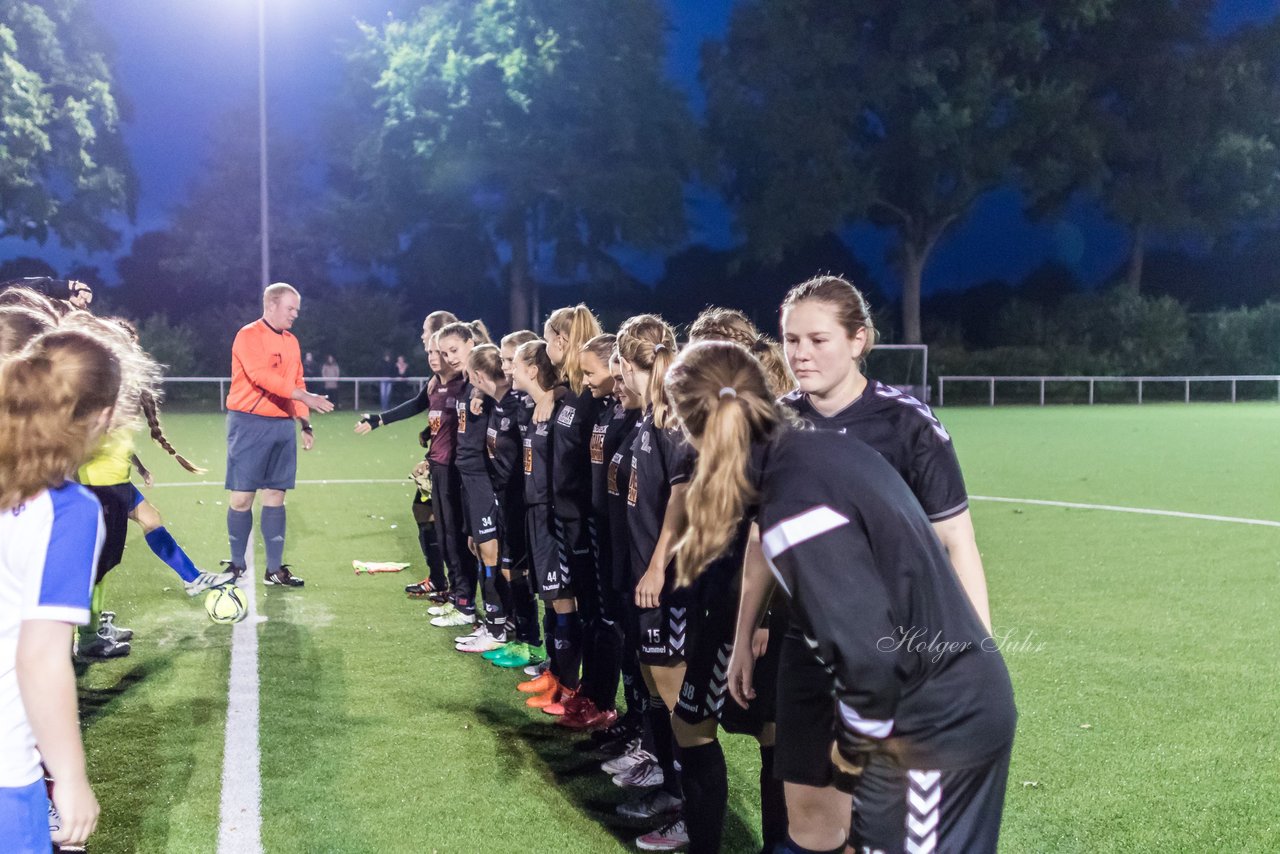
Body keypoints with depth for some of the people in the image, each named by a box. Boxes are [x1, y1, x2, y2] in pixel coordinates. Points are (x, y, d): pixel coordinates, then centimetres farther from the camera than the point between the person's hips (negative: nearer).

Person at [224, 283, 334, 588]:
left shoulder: (291, 341, 14)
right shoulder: (248, 336, -8)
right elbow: (262, 375, -23)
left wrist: (305, 423, 11)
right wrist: (305, 397, -29)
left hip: (283, 425, 6)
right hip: (250, 424, -6)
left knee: (275, 496, 8)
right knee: (242, 497, -1)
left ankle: (275, 569, 13)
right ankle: (237, 565, 15)